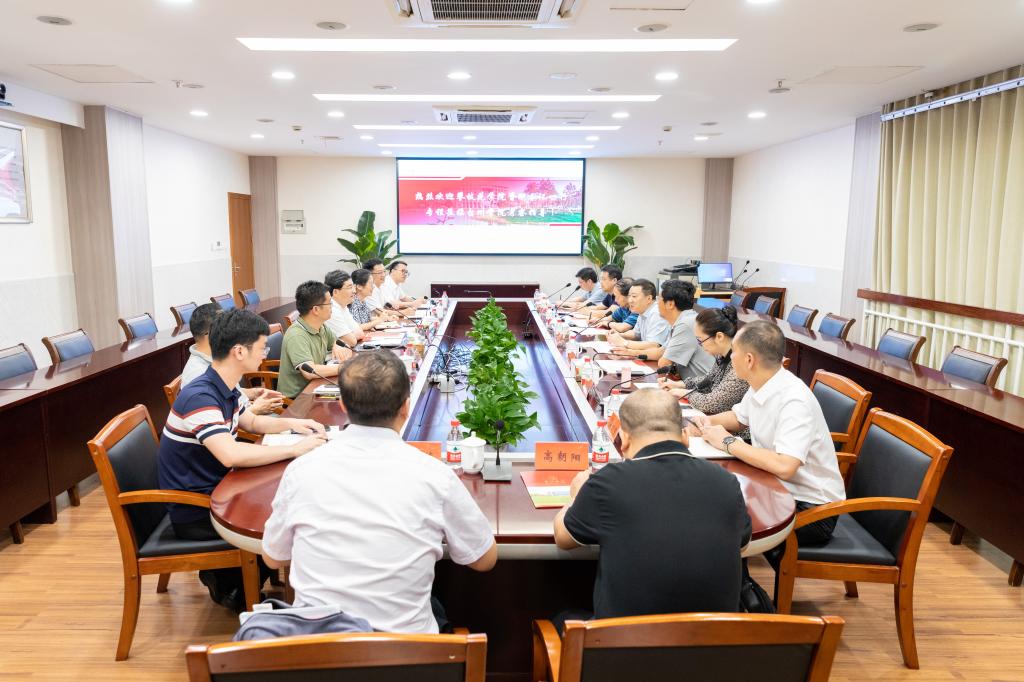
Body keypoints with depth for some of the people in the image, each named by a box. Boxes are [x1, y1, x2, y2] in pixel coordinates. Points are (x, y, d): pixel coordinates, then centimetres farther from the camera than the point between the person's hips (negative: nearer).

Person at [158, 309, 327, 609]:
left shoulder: (225, 389, 2)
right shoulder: (200, 397, -27)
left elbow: (252, 422, 21)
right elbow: (230, 454, -40)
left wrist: (291, 423, 2)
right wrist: (295, 449, -32)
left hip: (213, 489, 9)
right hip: (194, 513, -9)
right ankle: (232, 589, 12)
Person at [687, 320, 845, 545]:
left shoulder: (794, 402, -26)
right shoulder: (760, 386, 0)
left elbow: (784, 467, -37)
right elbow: (738, 417, 20)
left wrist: (729, 443, -24)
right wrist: (707, 422, -1)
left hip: (810, 507, -8)